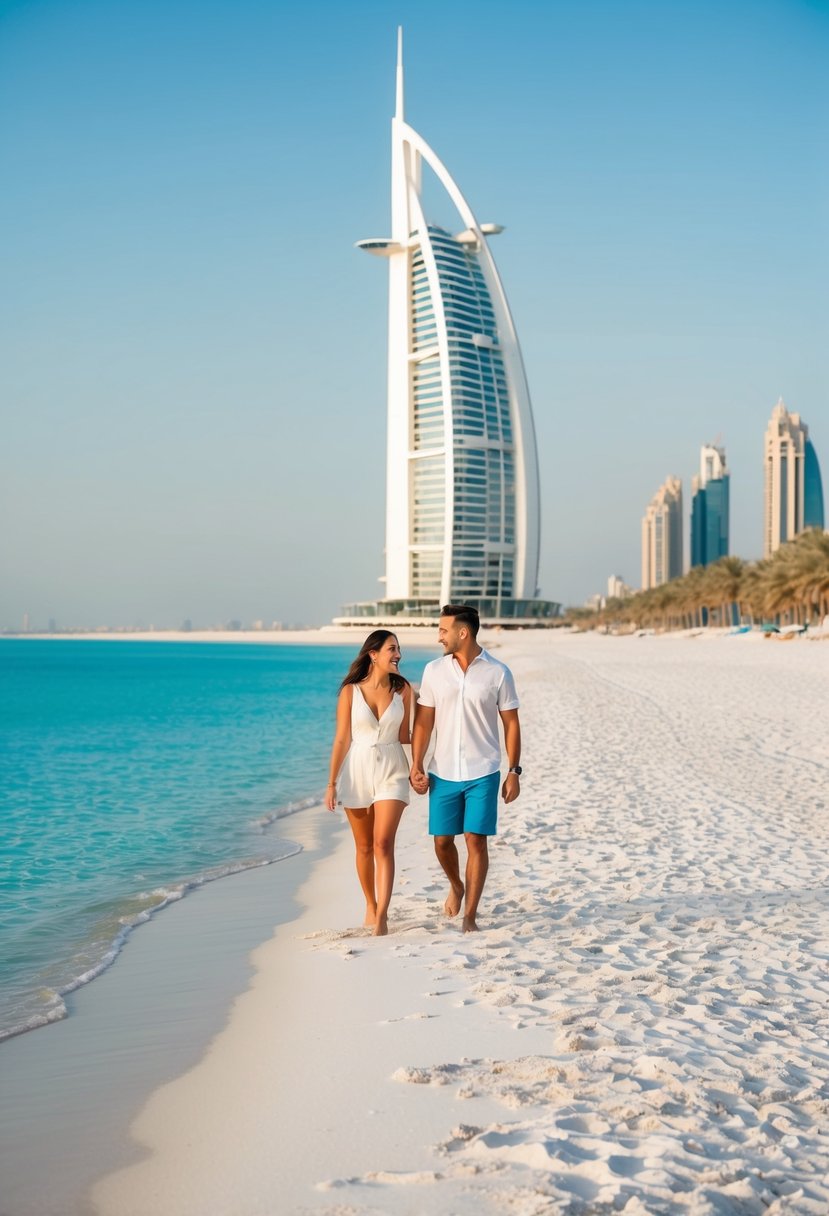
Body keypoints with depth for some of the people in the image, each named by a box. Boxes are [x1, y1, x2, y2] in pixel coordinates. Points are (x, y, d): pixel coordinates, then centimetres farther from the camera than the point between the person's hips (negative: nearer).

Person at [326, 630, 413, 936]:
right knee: (364, 847, 11)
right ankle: (371, 905, 29)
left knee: (383, 844, -12)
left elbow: (403, 736, 10)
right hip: (357, 772, 0)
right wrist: (331, 783, -3)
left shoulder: (403, 690, 2)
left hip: (391, 772, 0)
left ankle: (382, 917, -14)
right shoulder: (350, 692, -3)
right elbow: (341, 739, -1)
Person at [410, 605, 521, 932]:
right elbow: (423, 722, 5)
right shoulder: (434, 671, 2)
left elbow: (511, 724, 1)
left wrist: (514, 771, -3)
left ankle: (470, 916, 4)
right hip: (443, 773, 3)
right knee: (442, 841, 8)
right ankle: (456, 886, 38)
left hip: (482, 773, -3)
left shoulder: (498, 673, -4)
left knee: (476, 841, -4)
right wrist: (416, 766, -1)